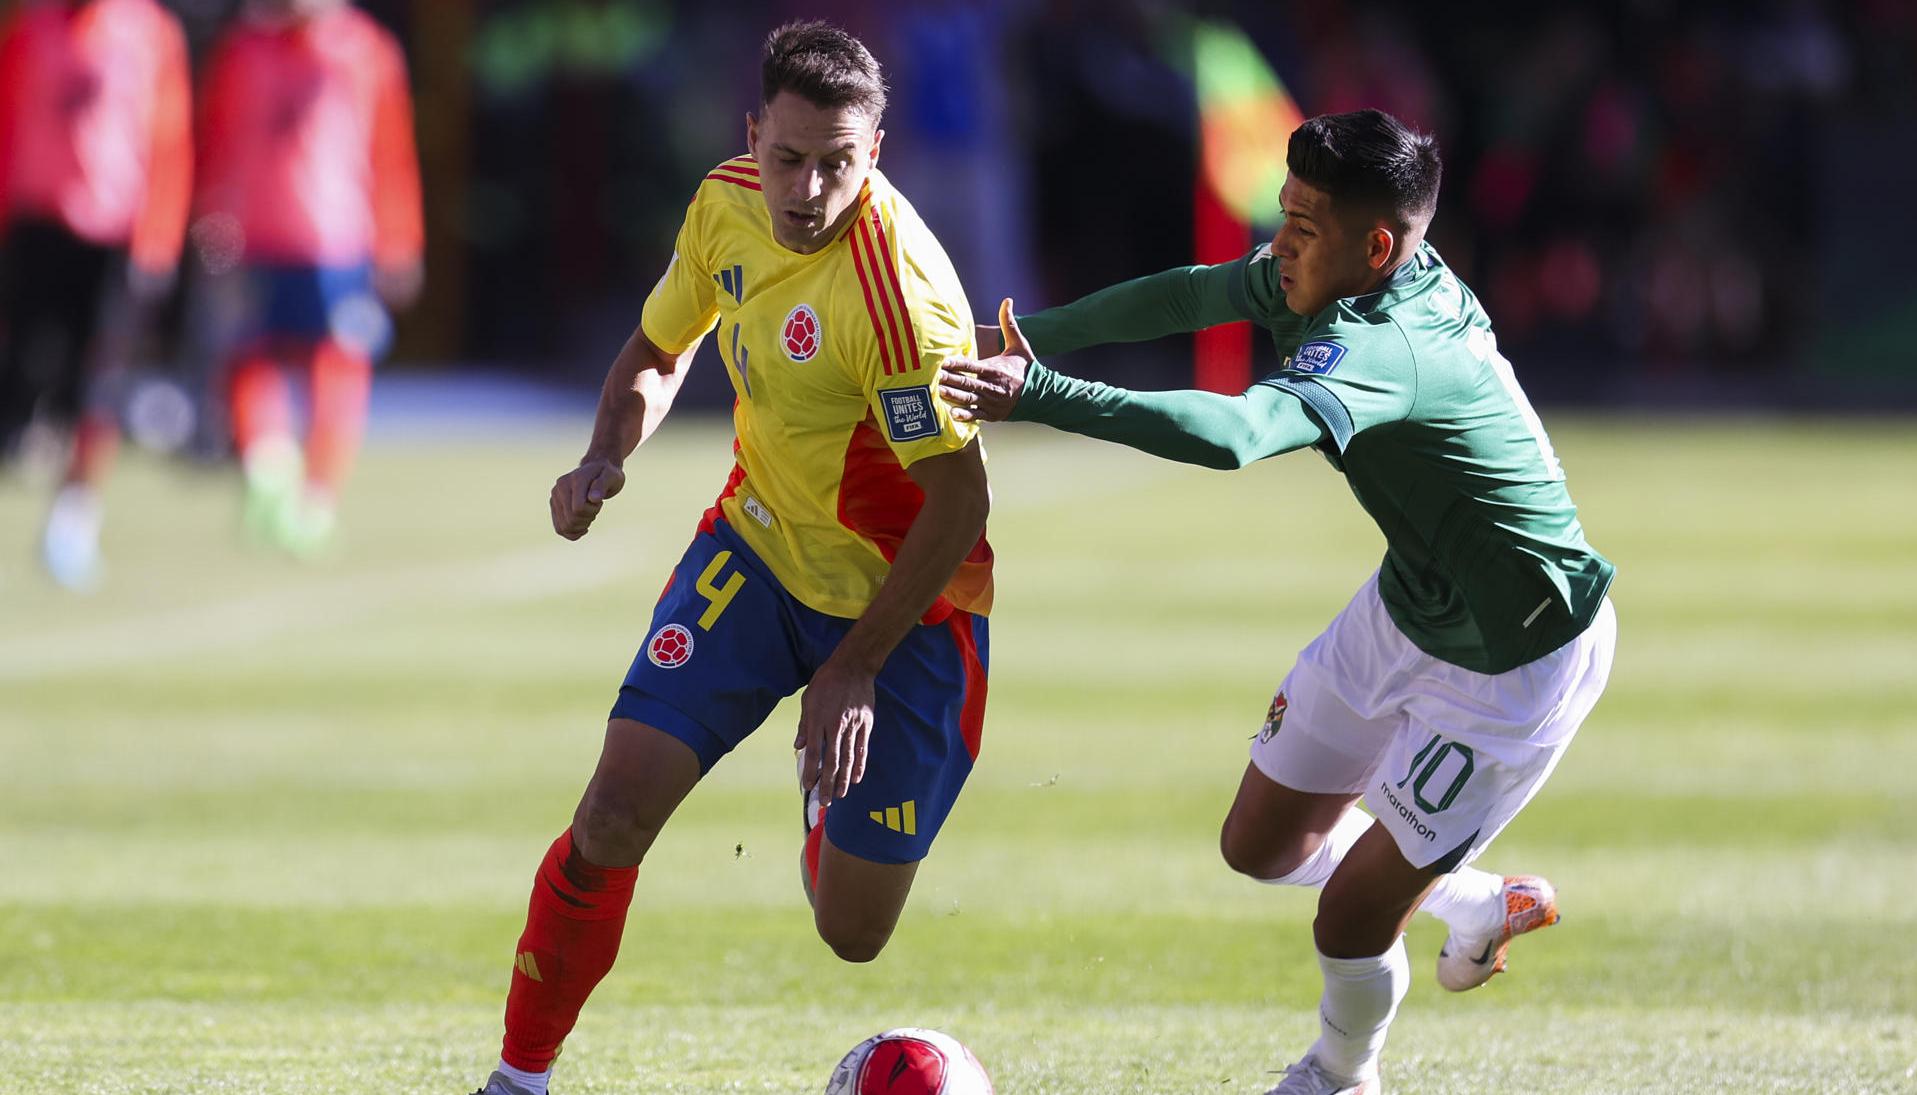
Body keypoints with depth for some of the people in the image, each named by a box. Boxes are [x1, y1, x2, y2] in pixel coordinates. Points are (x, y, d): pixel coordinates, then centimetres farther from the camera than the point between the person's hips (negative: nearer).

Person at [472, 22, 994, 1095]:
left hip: (908, 601, -5)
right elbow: (658, 350, 12)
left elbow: (961, 496, -26)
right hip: (760, 544, 5)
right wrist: (608, 457, -9)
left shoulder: (894, 284, -30)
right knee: (618, 809, -13)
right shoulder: (727, 205, -8)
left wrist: (856, 667, -24)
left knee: (852, 933, -1)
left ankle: (831, 806, 36)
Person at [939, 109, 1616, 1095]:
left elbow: (1233, 434, -53)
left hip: (1519, 665, -9)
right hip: (1406, 608, 9)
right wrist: (1031, 339, -8)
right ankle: (1483, 905, 38)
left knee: (1349, 920, -3)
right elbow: (1187, 295, 4)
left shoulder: (1380, 349, -36)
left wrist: (1042, 396, -58)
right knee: (1262, 846, 14)